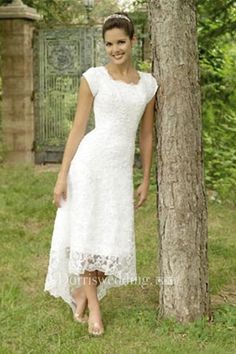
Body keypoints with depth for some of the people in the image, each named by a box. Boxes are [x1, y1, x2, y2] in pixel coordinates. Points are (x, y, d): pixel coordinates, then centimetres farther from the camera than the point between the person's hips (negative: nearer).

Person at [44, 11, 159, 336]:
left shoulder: (148, 84, 9)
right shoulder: (93, 78, 0)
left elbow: (146, 134, 15)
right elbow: (78, 129, 0)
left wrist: (146, 181, 13)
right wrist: (62, 176, -5)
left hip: (121, 168, 3)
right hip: (90, 161, -3)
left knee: (114, 238, 5)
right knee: (87, 233, 1)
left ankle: (81, 291, 29)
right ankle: (93, 306, 17)